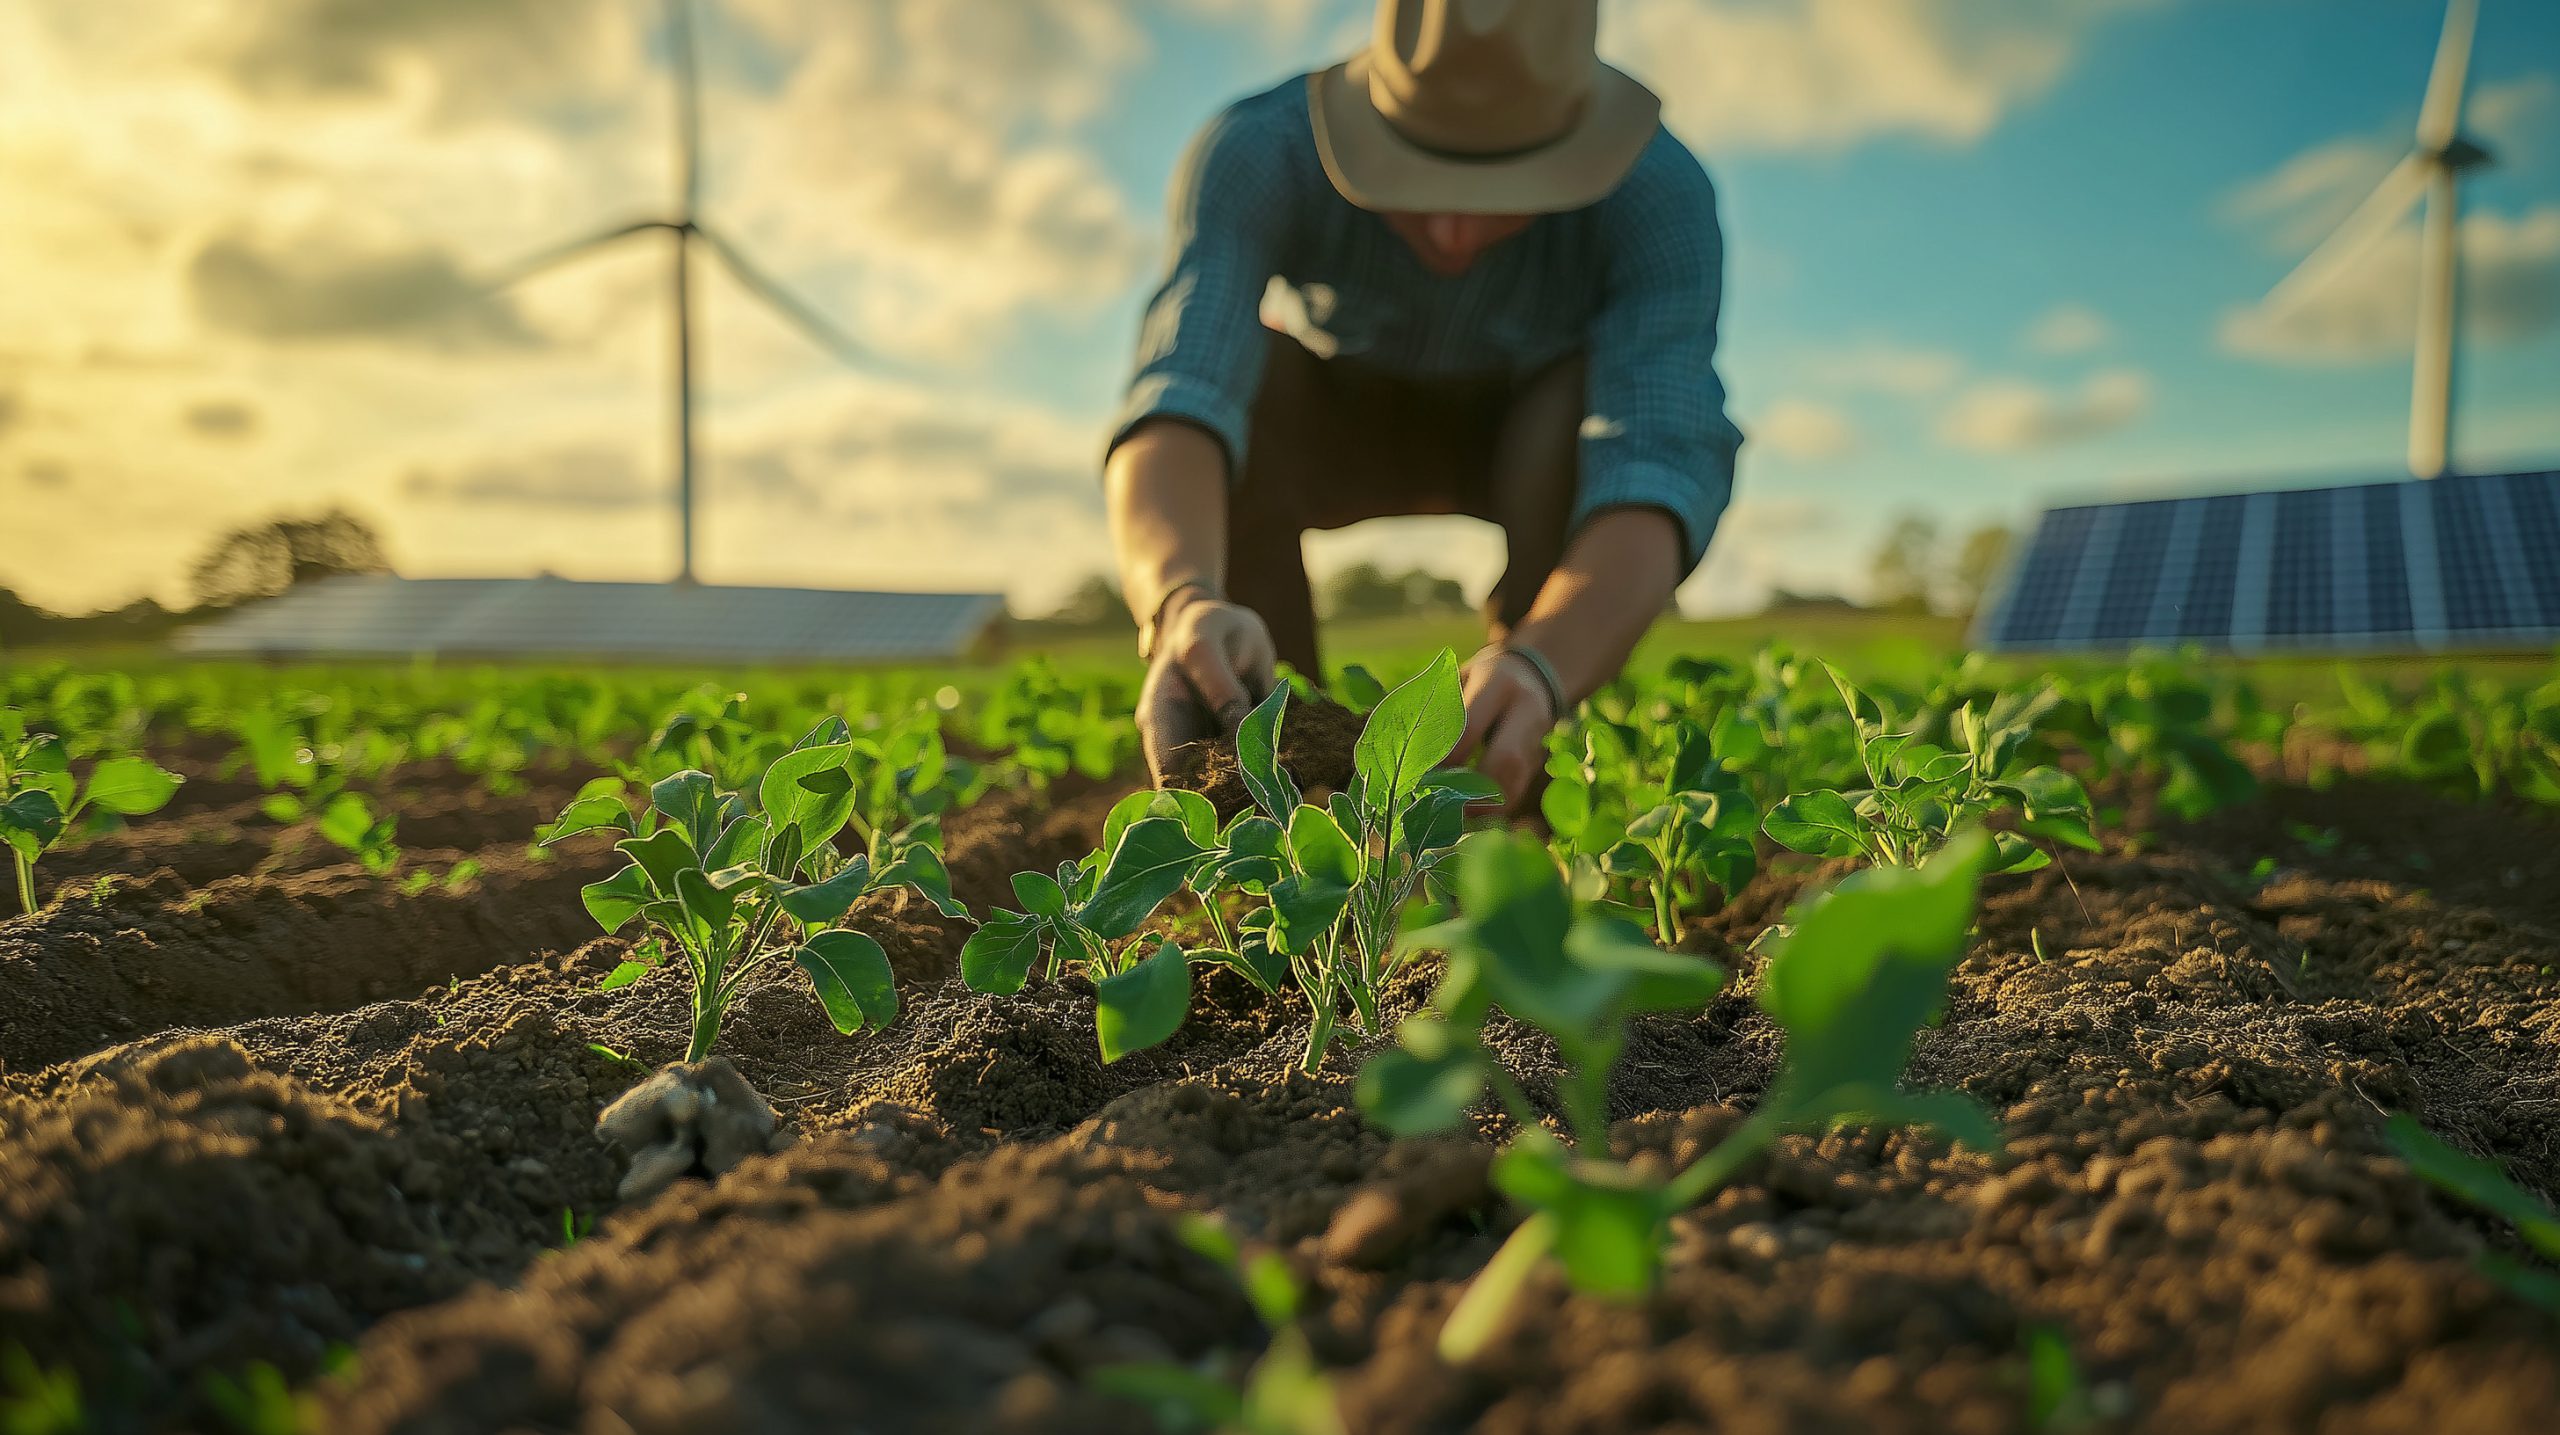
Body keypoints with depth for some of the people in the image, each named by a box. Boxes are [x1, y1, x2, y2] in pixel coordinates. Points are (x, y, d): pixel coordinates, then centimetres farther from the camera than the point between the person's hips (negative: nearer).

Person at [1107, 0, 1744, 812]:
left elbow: (1658, 472, -47)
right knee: (1238, 392, -33)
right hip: (1345, 417, 1)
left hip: (1535, 436, 0)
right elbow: (1178, 403, -49)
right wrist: (1182, 602, -70)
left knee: (1589, 403, -36)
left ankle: (1512, 818, -21)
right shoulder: (1258, 154, -34)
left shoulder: (1660, 196, -34)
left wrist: (1538, 668, -67)